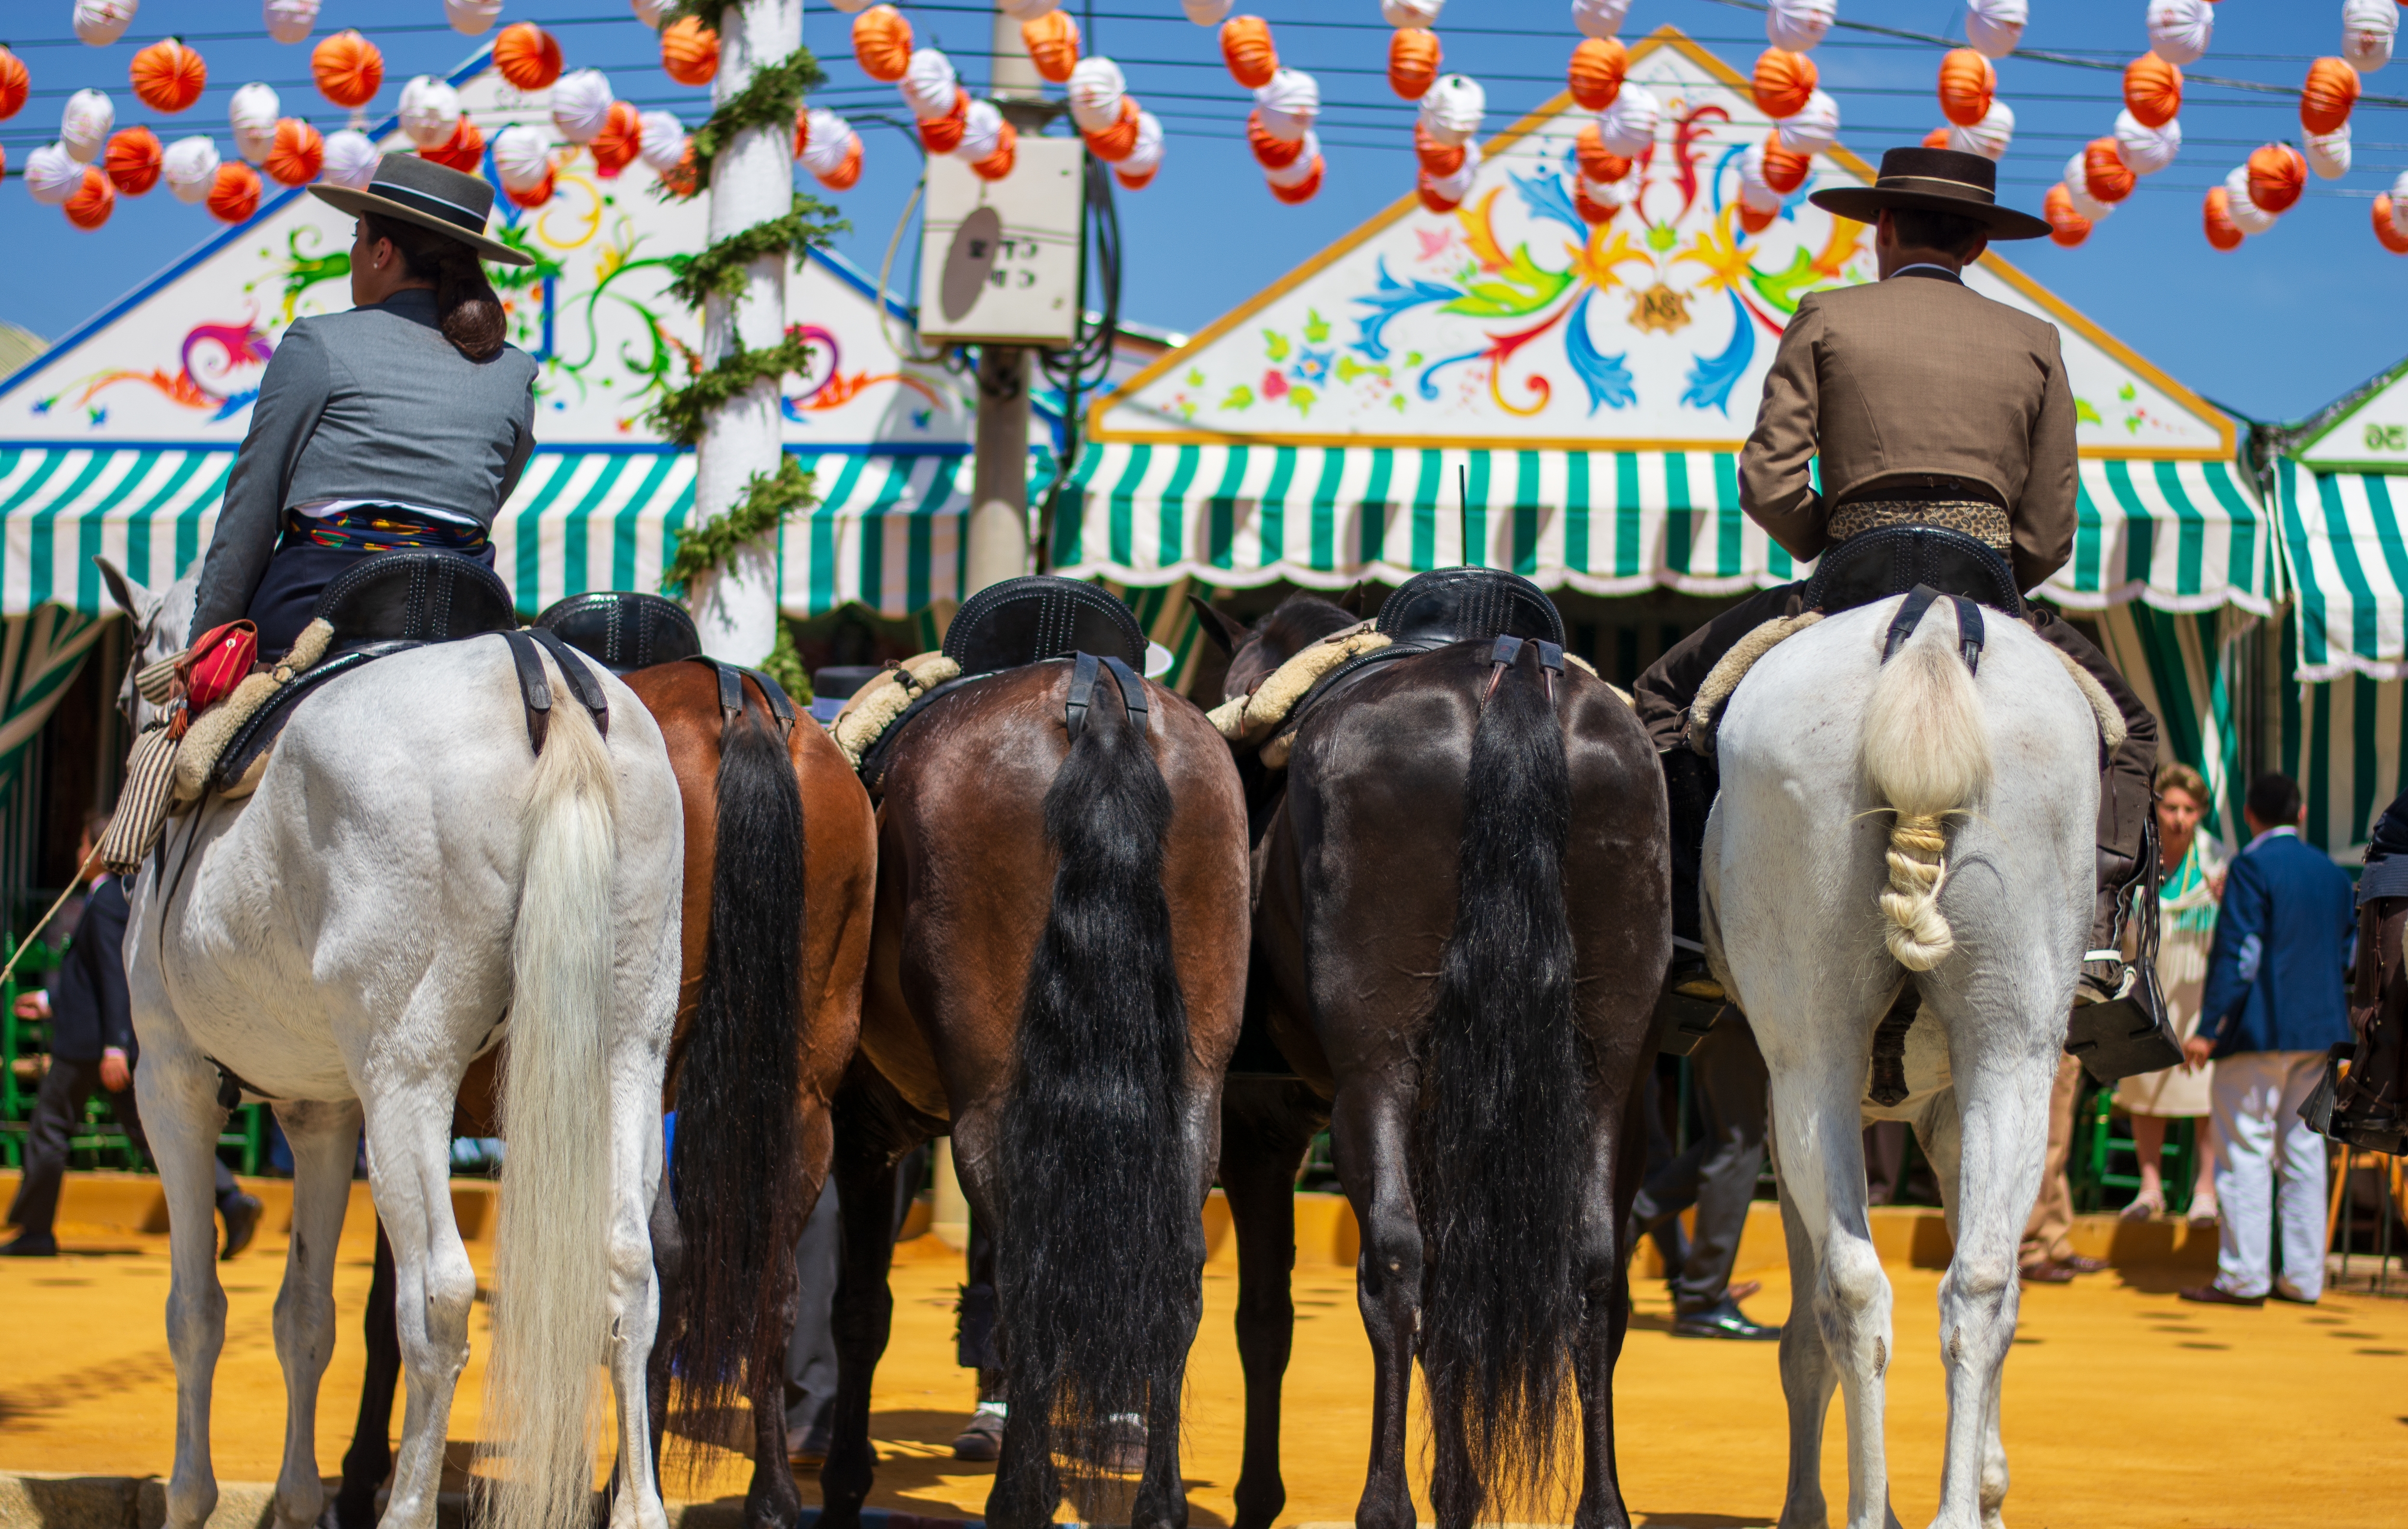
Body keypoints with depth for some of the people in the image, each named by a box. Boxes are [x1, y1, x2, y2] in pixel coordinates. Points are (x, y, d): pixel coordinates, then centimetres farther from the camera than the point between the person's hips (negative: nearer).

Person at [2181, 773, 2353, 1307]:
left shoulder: (2252, 867, -11)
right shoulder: (2333, 872, 11)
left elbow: (2238, 953, -17)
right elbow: (2345, 953, 15)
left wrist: (2209, 1029, -15)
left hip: (2259, 1031, -7)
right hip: (2319, 1030, 7)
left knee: (2245, 1151, -3)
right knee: (2303, 1151, 10)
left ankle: (2243, 1277, -5)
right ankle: (2303, 1276, 11)